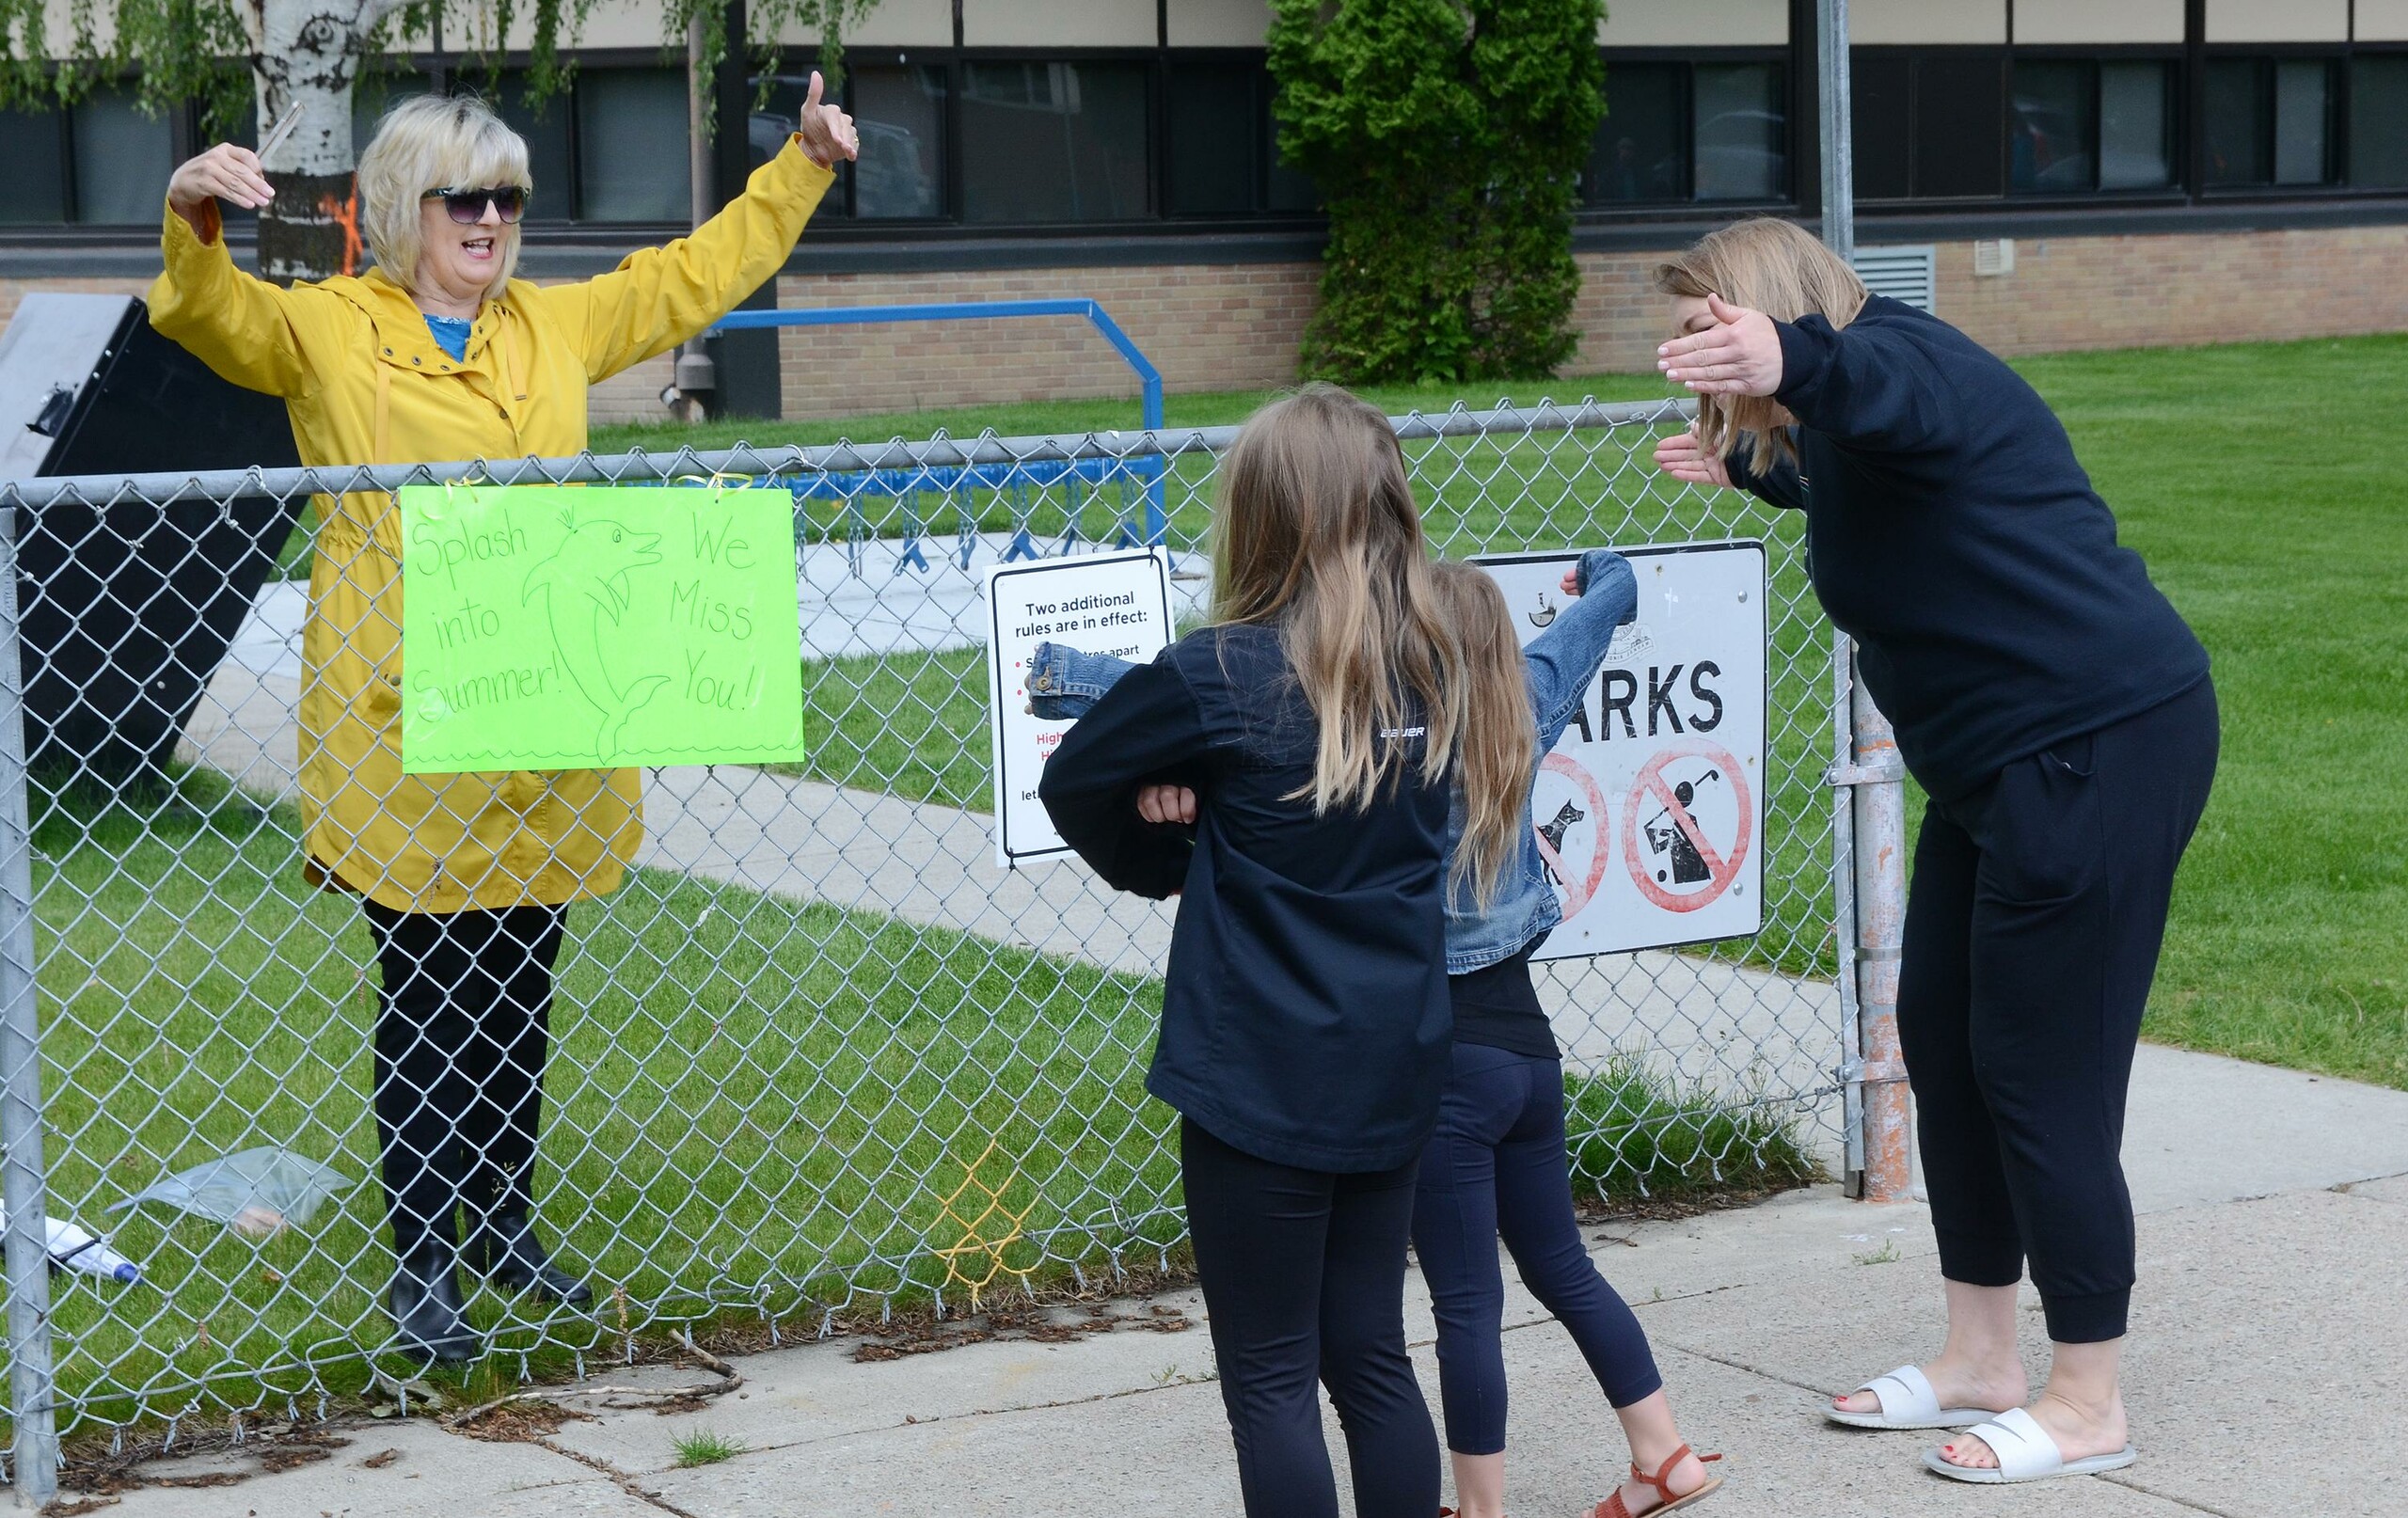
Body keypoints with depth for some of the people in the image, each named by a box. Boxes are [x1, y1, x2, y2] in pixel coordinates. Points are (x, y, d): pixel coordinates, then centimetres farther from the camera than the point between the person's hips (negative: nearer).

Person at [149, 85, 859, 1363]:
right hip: (401, 734, -5)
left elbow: (699, 274, 25)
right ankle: (421, 1265, 10)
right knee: (423, 1005, 0)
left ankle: (504, 1227, 28)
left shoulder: (556, 326, 15)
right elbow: (209, 315, -16)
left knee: (520, 997, 14)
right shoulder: (329, 329, 0)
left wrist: (800, 166, 25)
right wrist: (195, 221, -36)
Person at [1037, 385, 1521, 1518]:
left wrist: (1163, 864, 16)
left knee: (1271, 1379, 4)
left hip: (1259, 1084, -6)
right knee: (1370, 1355, 15)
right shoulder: (1432, 669, 0)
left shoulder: (1222, 679, -15)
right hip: (1393, 1071, 6)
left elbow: (1072, 783, -2)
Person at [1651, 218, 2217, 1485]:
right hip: (2002, 764, 11)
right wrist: (1747, 467, 53)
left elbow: (1874, 386, -43)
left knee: (2039, 1073, -5)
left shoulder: (1900, 356, -15)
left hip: (2102, 748, -11)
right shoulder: (1829, 430, 14)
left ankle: (2088, 1405, 7)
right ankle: (1979, 1361, 26)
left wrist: (1786, 360, -65)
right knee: (1939, 1039, 14)